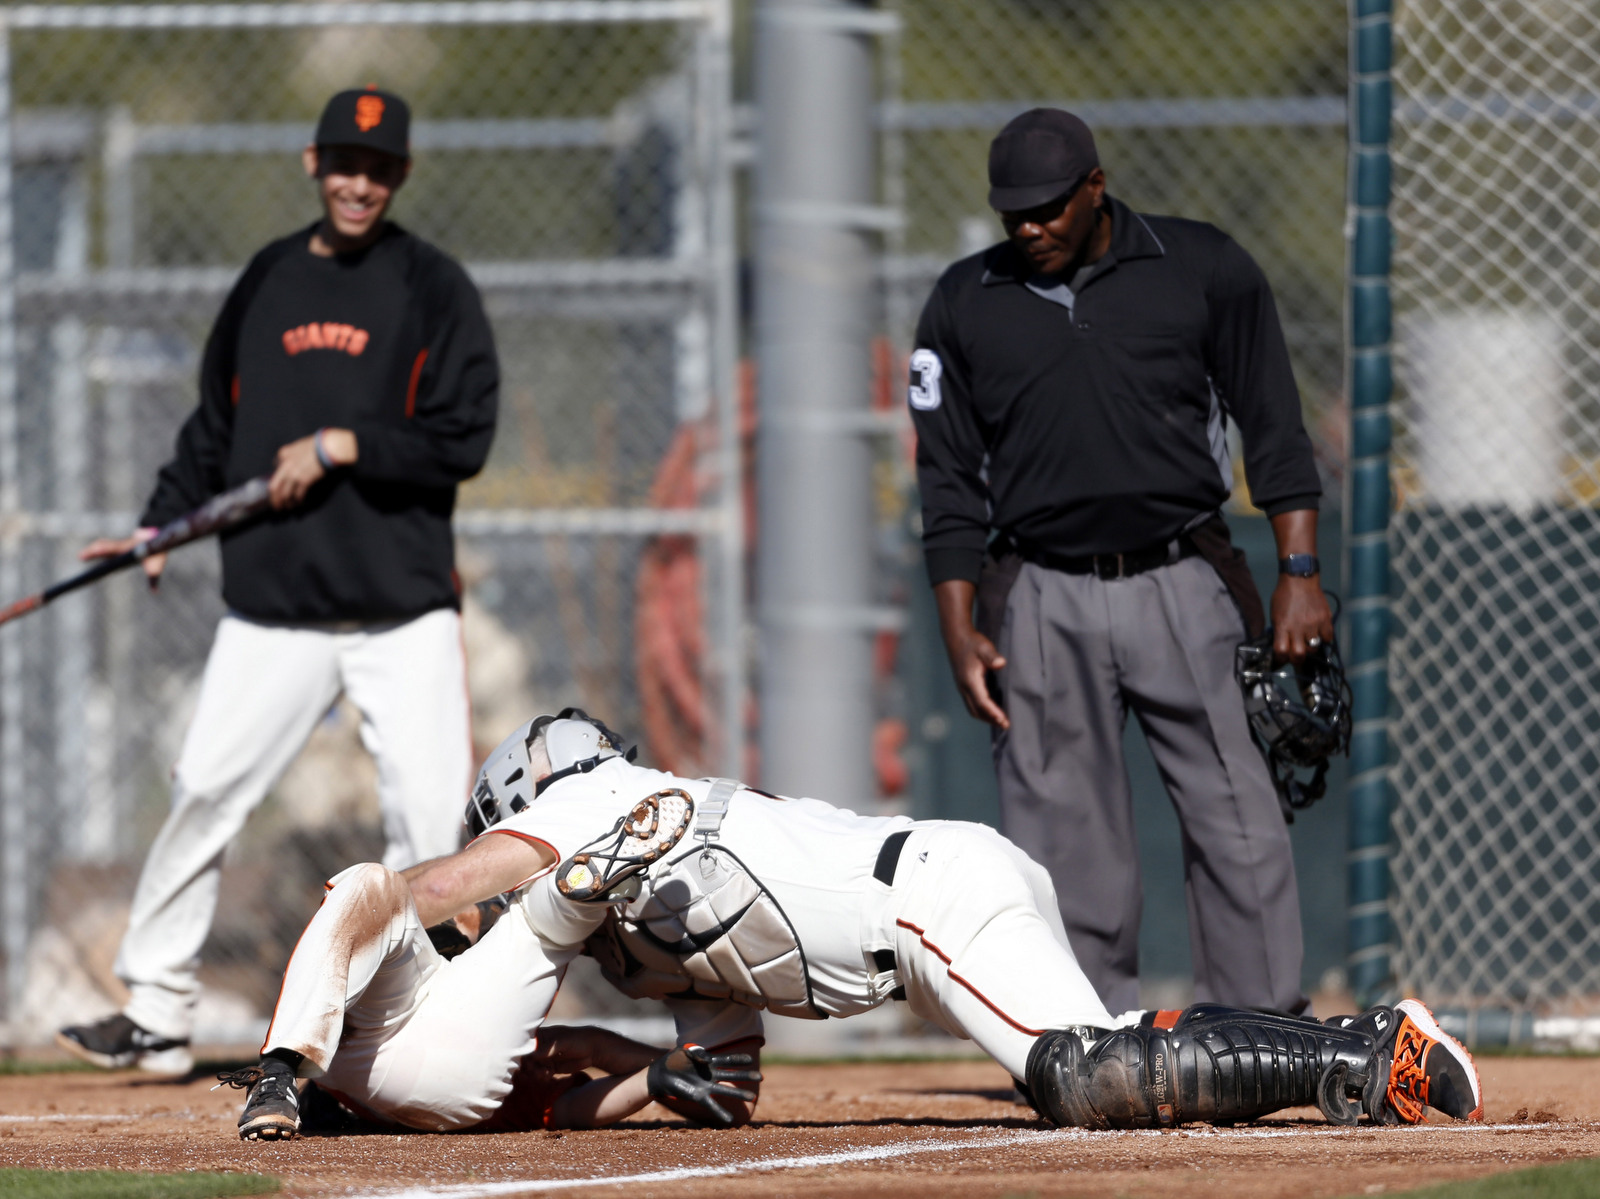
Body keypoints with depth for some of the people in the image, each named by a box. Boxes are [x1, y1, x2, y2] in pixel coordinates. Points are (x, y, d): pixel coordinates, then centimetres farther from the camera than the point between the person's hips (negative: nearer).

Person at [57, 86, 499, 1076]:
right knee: (203, 795, -3)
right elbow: (217, 428, 19)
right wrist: (163, 525, 7)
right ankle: (155, 1014, 5)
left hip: (404, 611, -3)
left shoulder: (433, 288, 0)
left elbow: (464, 438, -7)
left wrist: (340, 446, -14)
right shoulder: (265, 285, 12)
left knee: (431, 819, -8)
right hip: (274, 608, 3)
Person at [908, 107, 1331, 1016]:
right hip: (1043, 606, 1)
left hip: (1184, 590, -1)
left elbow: (1275, 429, 5)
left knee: (1239, 822, -6)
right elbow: (951, 481, 10)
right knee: (1065, 843, -1)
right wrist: (960, 630, 2)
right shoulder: (966, 303, 9)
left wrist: (1300, 573, -3)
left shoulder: (1203, 269, 4)